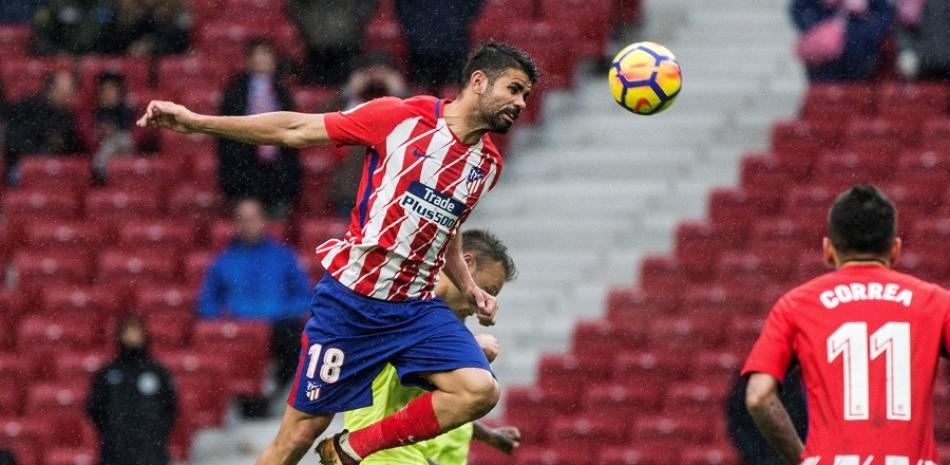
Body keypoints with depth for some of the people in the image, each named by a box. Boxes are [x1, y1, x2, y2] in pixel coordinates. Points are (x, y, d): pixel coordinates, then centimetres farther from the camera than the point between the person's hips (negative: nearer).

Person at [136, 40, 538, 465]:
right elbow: (297, 130, -5)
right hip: (350, 298, -5)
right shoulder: (402, 117, -9)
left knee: (479, 390, -19)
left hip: (415, 309, 5)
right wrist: (195, 122, -9)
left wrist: (469, 289, 11)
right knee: (301, 431, -2)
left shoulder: (488, 163, 8)